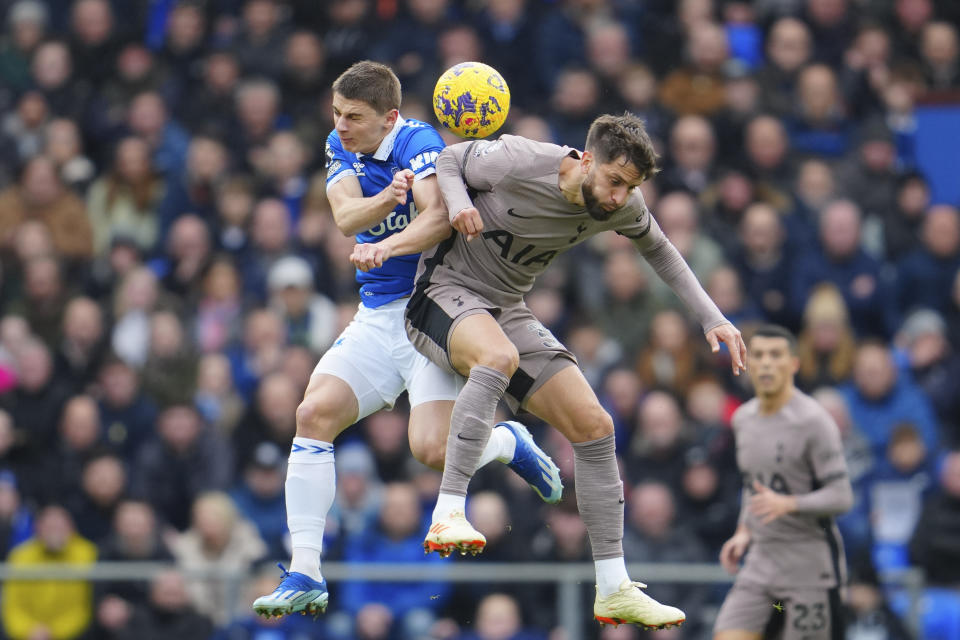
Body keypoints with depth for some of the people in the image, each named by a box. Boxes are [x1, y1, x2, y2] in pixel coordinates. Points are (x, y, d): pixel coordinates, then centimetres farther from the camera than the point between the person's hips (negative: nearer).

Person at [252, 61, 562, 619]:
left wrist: (389, 246, -49)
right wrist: (384, 200, -34)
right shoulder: (342, 146, 6)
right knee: (314, 414, -12)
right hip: (378, 316, 6)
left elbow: (439, 219, -31)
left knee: (432, 449, -21)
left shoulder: (420, 144, -14)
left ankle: (510, 443, 15)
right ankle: (305, 574, -10)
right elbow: (346, 215, -13)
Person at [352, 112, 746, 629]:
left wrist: (711, 318, 10)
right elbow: (449, 159, -5)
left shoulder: (622, 208, -7)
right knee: (500, 356, -40)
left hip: (507, 311, 6)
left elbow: (659, 251, 15)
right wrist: (457, 202, -26)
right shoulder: (518, 161, -24)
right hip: (444, 291, -6)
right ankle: (447, 515, -41)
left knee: (593, 426, -4)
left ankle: (614, 591, 3)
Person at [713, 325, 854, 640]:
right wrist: (744, 532, 11)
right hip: (760, 562, 6)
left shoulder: (814, 421, -12)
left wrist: (788, 504, -31)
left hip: (809, 567, -6)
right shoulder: (743, 419, 11)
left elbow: (841, 497, -16)